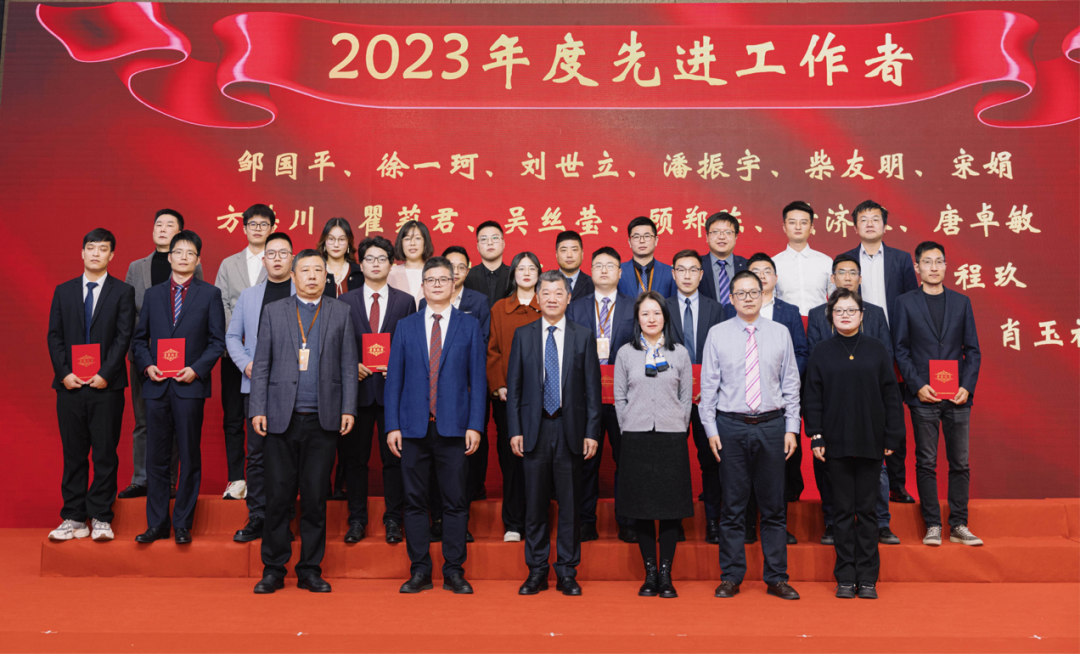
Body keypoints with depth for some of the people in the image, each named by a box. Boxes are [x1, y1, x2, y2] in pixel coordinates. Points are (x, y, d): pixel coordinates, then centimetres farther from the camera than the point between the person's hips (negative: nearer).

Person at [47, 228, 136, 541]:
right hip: (70, 386, 3)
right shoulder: (63, 291, 13)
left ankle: (101, 518, 10)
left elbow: (124, 337, -3)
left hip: (107, 386, -2)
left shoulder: (123, 292, 4)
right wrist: (64, 373, -5)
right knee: (73, 454, 7)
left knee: (105, 454, 1)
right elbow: (54, 335, 8)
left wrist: (105, 374, -12)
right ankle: (74, 518, 15)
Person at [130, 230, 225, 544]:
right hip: (156, 386, 3)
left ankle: (183, 524, 13)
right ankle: (156, 524, 16)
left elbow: (218, 341, 1)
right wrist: (147, 365, -3)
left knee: (190, 457, 3)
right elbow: (139, 338, 15)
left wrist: (196, 369, -11)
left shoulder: (210, 294, 5)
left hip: (190, 386, -2)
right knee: (156, 457, 6)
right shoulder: (153, 294, 13)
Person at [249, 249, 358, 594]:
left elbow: (348, 365, 6)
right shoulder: (273, 311, 10)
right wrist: (258, 410, -2)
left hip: (323, 419, 0)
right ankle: (273, 569, 14)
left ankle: (310, 570, 15)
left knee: (315, 497, 5)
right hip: (281, 417, 0)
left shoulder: (341, 312, 10)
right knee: (278, 495, 2)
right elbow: (261, 365, 7)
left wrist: (348, 409, -2)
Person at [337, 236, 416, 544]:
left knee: (394, 457, 4)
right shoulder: (345, 302, 8)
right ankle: (357, 519, 18)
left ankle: (393, 519, 16)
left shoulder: (405, 301, 6)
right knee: (355, 458, 6)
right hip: (358, 386, 1)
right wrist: (352, 366, -9)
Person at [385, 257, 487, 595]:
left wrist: (475, 425, -6)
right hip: (414, 427, 1)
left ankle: (454, 572, 12)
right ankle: (419, 572, 15)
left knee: (455, 502, 2)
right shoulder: (405, 326, 10)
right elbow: (394, 379, 7)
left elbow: (478, 379, 3)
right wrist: (392, 426, -1)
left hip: (454, 427, -1)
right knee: (415, 501, 5)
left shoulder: (469, 325, 7)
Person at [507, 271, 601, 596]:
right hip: (534, 428, 1)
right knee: (535, 502, 6)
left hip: (570, 429, 0)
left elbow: (592, 388, 4)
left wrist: (591, 432, -3)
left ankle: (567, 572, 17)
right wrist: (515, 430, -2)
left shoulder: (583, 336, 5)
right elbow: (513, 386, 5)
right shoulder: (523, 335, 7)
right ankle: (536, 571, 18)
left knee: (570, 503, 5)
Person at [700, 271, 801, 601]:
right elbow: (708, 385, 2)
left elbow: (791, 384, 7)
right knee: (732, 506, 5)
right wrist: (711, 429, -4)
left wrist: (791, 428, 1)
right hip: (731, 427, -1)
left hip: (771, 426, 1)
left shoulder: (780, 333, 6)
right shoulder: (718, 334, 3)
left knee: (774, 506, 7)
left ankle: (777, 578, 17)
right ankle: (731, 577, 16)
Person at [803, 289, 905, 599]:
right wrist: (816, 437, -3)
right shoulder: (821, 352, 4)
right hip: (837, 443, 0)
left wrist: (892, 437, 1)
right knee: (843, 510, 5)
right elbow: (812, 397, 4)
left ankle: (868, 578, 14)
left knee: (868, 510, 5)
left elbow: (891, 395, 5)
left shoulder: (877, 349, 5)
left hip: (871, 442, 0)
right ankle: (845, 578, 13)